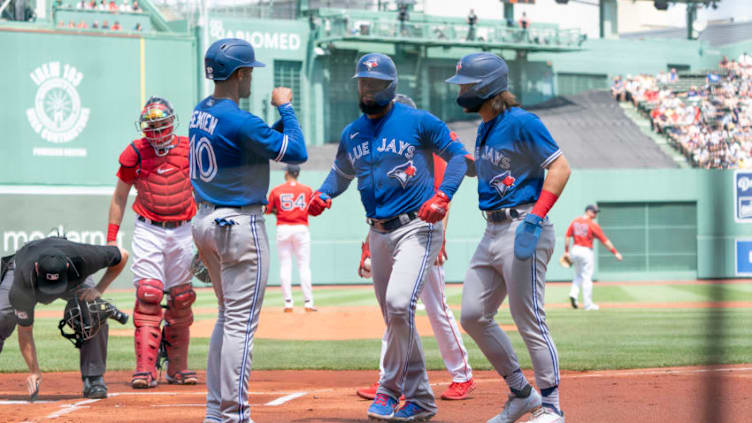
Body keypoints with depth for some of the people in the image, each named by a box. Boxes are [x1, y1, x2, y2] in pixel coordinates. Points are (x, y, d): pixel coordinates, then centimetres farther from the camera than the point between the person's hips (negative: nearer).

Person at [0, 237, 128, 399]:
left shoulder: (83, 258, -44)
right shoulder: (23, 282, -44)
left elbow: (122, 255, -25)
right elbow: (25, 330, -33)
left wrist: (99, 289, -33)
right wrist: (34, 372, -36)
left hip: (74, 277, 1)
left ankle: (94, 380, -13)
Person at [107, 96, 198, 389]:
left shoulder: (188, 150, 3)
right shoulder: (135, 153, -1)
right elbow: (119, 197, 6)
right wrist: (111, 238, 2)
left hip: (182, 232, 2)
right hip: (148, 231, -2)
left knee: (181, 300, 6)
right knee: (148, 296, -13)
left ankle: (178, 368, 17)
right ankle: (145, 369, -16)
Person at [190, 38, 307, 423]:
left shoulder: (201, 113, 8)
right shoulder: (239, 121, -20)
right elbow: (297, 152, -14)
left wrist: (282, 117, 8)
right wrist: (286, 108, -3)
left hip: (205, 221, 9)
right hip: (240, 225, -9)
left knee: (229, 315, 19)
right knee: (242, 322, -5)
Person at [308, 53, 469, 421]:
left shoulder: (417, 121, -5)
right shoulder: (351, 134, 12)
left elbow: (457, 154, -3)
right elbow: (342, 172, 27)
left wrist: (442, 196, -17)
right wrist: (323, 194, 6)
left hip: (417, 228, -6)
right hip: (379, 233, 6)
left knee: (399, 303, -23)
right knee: (396, 320, 8)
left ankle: (390, 388, -9)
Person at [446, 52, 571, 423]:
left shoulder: (521, 122, -12)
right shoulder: (485, 128, 15)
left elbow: (560, 167, -16)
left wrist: (536, 216, -23)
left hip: (523, 229, -10)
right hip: (492, 232, 10)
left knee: (529, 322, -6)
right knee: (473, 316, 7)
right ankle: (521, 393, 19)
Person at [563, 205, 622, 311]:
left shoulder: (575, 222, 5)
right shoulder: (593, 225, -11)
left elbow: (567, 237, 5)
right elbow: (605, 240, -11)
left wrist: (566, 251, 11)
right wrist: (615, 252, -7)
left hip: (575, 250, 5)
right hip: (586, 251, -5)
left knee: (578, 275, 21)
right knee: (587, 278, 1)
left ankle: (573, 294, -2)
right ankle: (588, 304, 5)